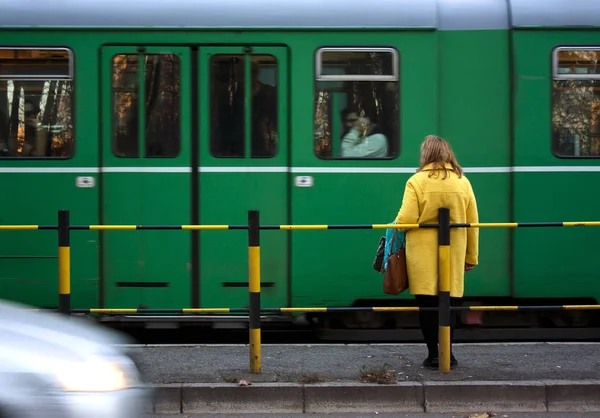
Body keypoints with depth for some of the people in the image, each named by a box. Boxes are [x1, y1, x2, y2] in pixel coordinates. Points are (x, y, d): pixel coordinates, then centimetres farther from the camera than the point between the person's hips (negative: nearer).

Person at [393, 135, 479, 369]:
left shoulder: (417, 181, -6)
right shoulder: (462, 182, 6)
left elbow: (406, 219, -13)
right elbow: (472, 223, 7)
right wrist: (471, 257, 14)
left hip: (423, 255, -3)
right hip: (453, 254, 3)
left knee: (427, 304, 3)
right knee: (449, 303, 11)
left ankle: (434, 354, 4)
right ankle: (447, 353, 12)